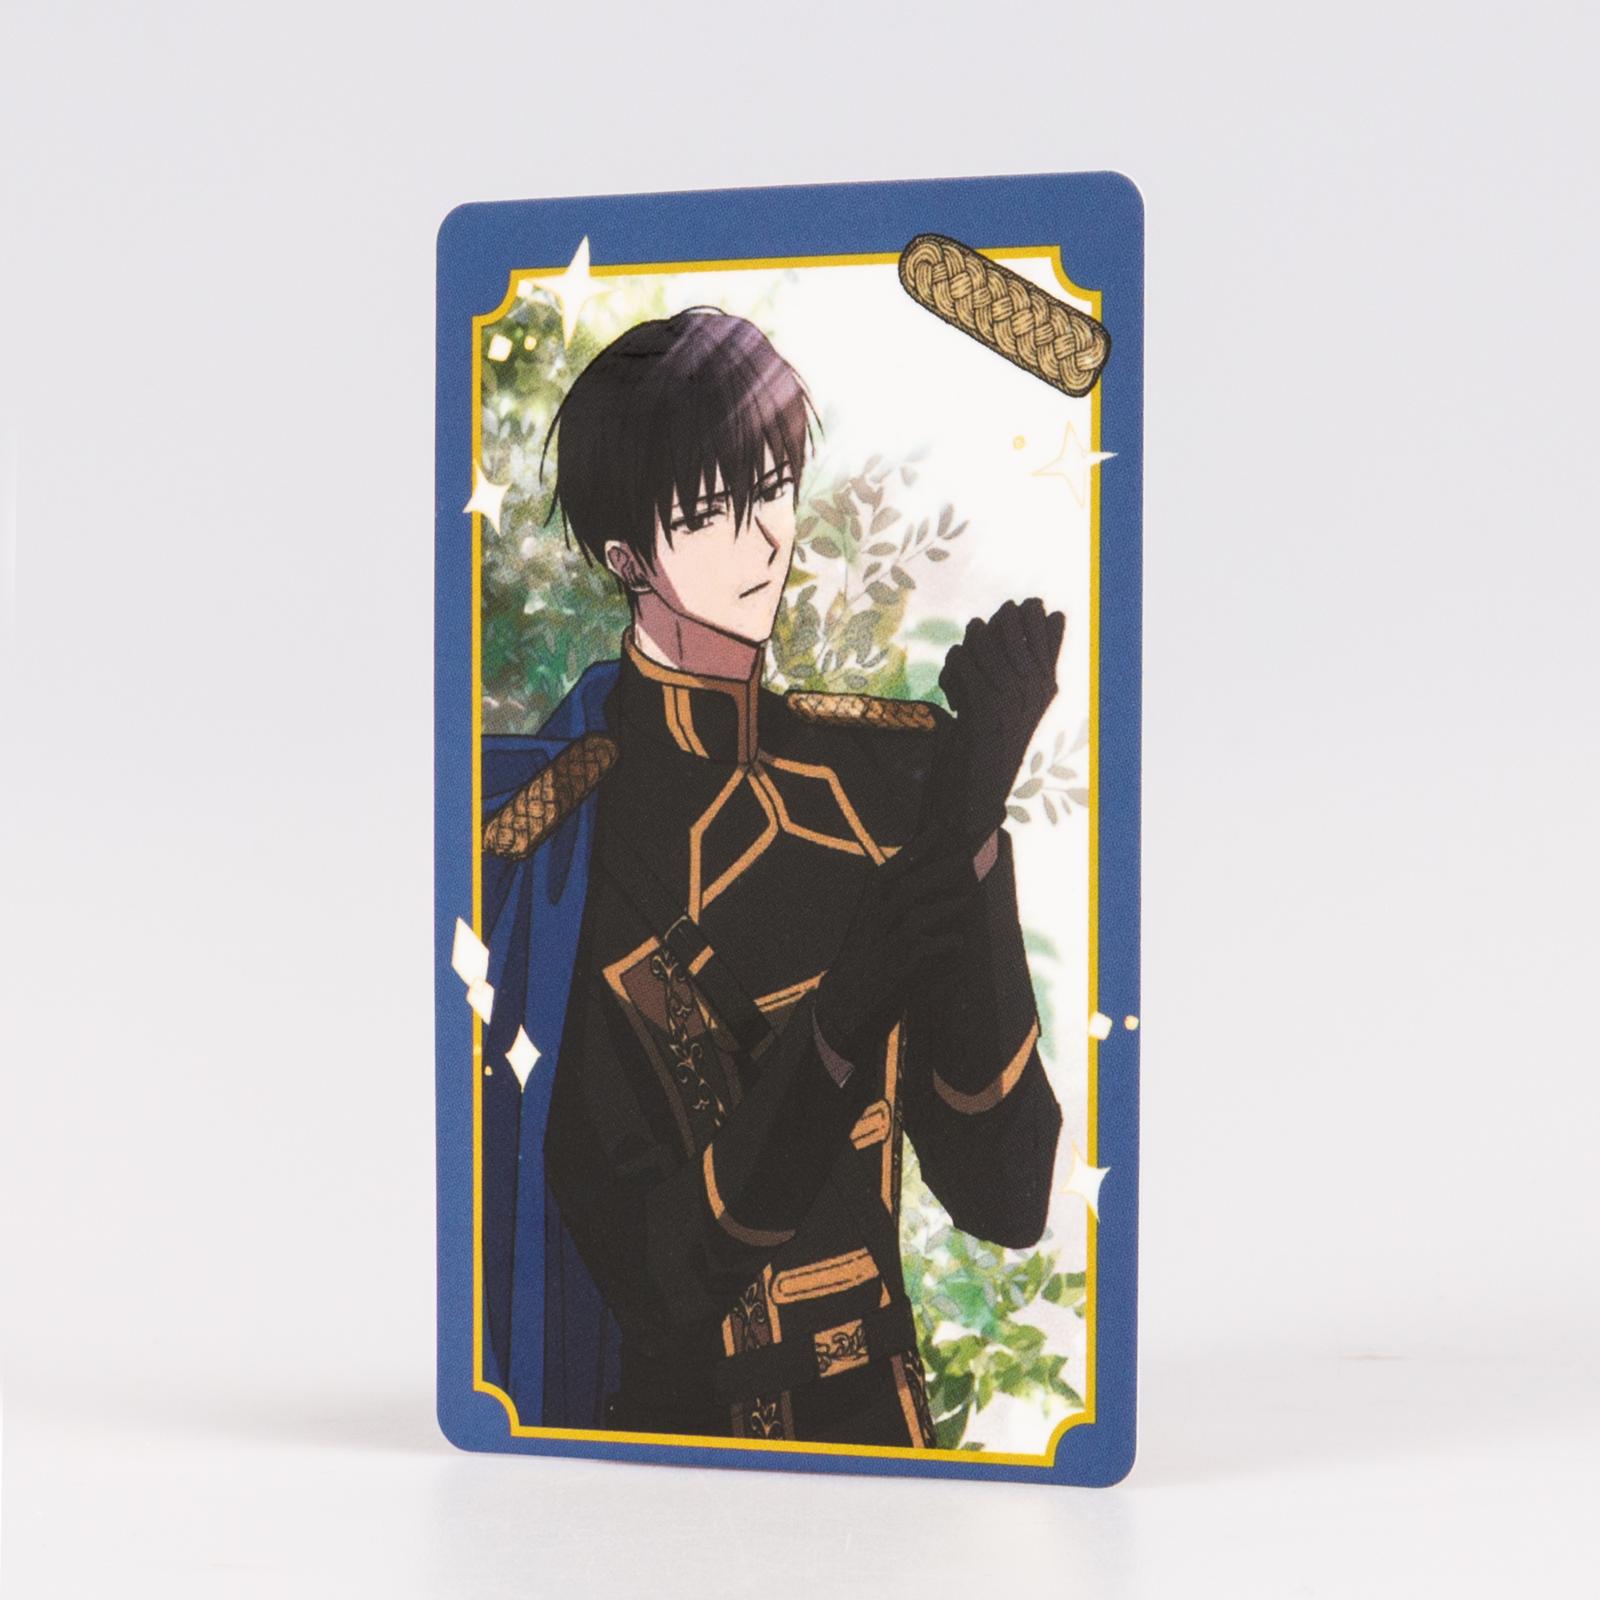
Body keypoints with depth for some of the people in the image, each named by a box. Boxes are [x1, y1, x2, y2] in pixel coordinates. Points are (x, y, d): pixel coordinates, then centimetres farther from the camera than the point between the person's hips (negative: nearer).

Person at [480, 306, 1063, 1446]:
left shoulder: (886, 766, -6)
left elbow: (1003, 1198, -13)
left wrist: (976, 837, -22)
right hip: (686, 1408, -4)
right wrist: (844, 1015, -32)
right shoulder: (561, 837, -16)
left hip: (884, 1391, 4)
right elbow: (656, 1271, -20)